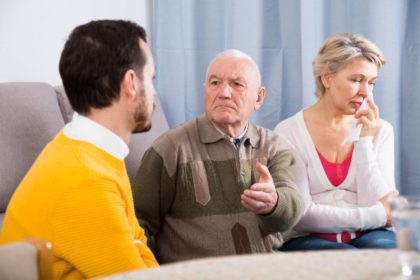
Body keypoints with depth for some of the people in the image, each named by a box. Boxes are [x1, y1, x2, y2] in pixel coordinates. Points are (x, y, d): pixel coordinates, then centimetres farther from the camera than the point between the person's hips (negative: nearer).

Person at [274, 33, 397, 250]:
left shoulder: (379, 130, 6)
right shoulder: (289, 132, -4)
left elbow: (377, 204, -4)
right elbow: (300, 216, -12)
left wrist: (365, 141, -10)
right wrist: (378, 216, -15)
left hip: (366, 238, 4)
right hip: (307, 240, -4)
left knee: (384, 248, -29)